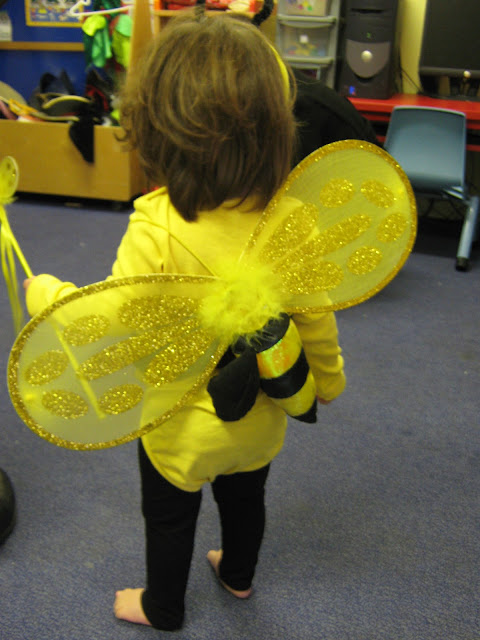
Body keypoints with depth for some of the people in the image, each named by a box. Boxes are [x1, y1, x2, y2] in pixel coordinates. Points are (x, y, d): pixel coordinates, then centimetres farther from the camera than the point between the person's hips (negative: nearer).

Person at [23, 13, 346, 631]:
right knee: (245, 499, 32)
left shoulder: (157, 228, -33)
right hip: (260, 418, 4)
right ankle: (238, 575, 60)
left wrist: (44, 291, -8)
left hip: (182, 427, -4)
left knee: (169, 518, 24)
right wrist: (326, 379, 11)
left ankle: (162, 607, 50)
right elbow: (315, 319, -8)